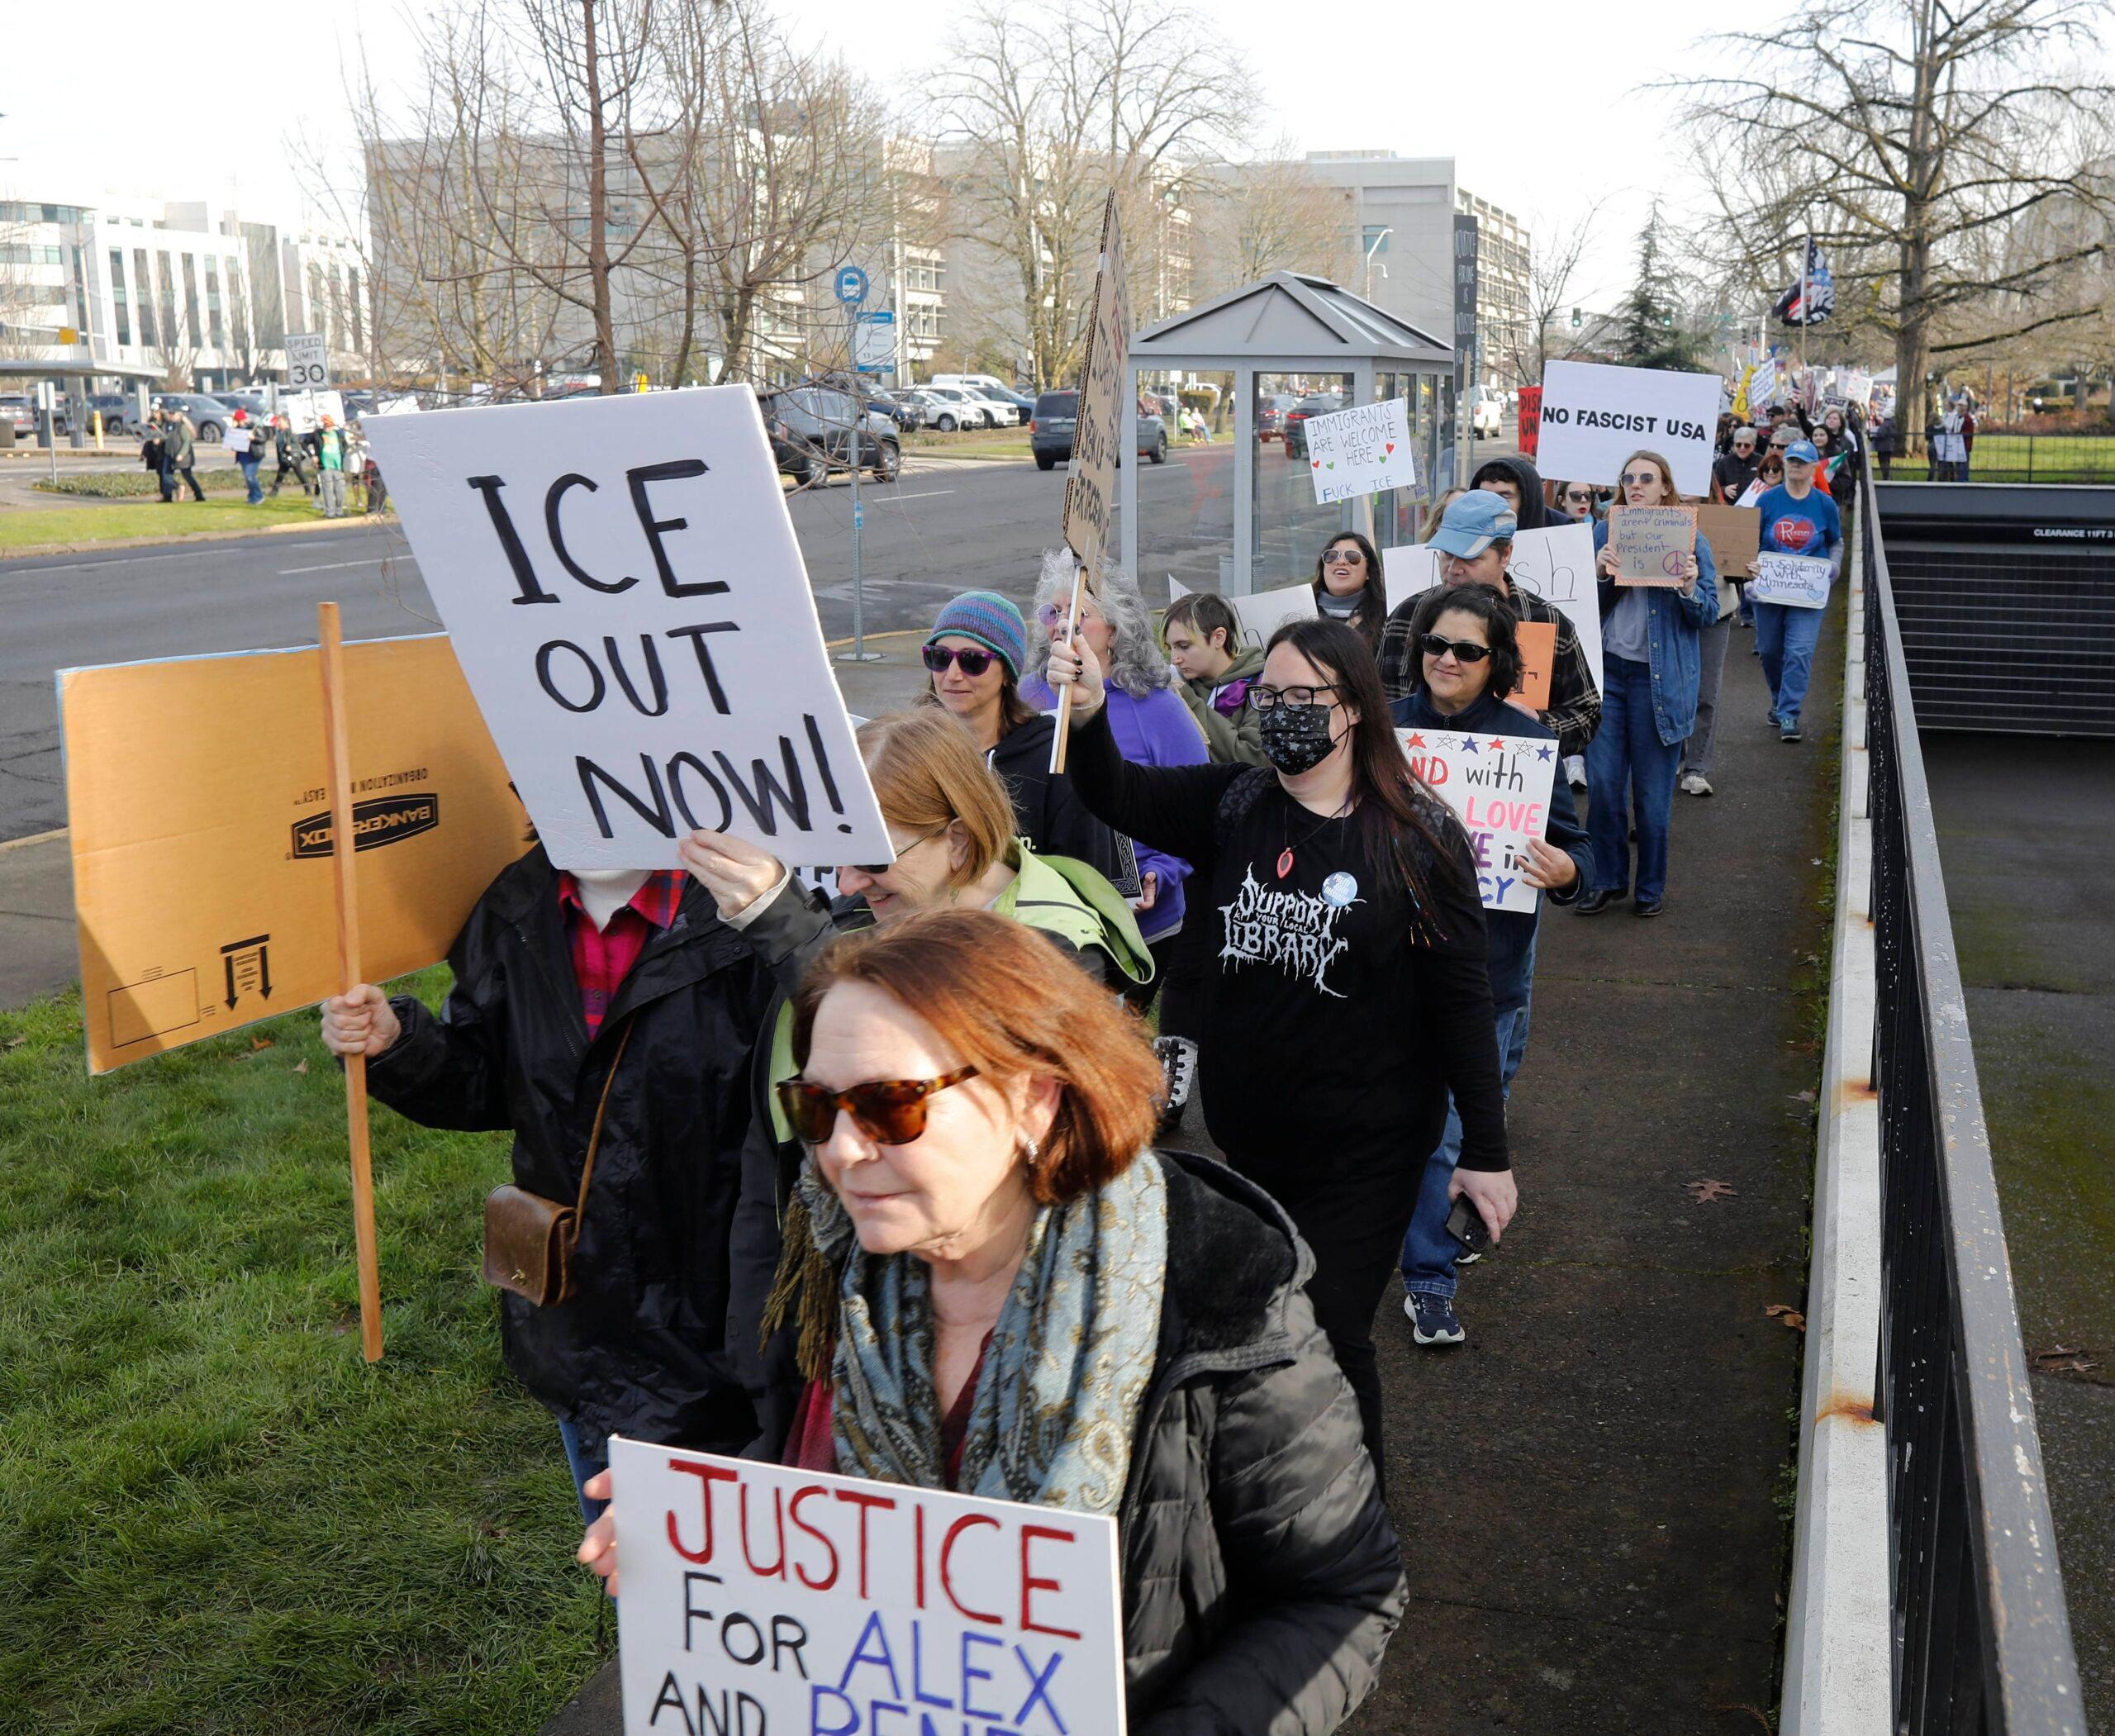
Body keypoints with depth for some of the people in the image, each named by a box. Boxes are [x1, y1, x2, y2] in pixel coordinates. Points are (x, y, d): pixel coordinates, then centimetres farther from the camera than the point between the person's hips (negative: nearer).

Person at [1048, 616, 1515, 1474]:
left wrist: (1486, 1150, -8)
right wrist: (1087, 715, -35)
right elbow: (1118, 795, -13)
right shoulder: (1234, 806, 0)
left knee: (1329, 1337, 1)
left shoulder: (1420, 839, -11)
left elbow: (1461, 1000, -8)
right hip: (1245, 1136, 4)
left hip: (1364, 1149, -4)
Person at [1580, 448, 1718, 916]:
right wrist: (1599, 573, -11)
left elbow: (1709, 614, 1)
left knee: (1652, 789, 4)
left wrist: (1690, 589, -19)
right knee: (1602, 781, 0)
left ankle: (1651, 886, 18)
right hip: (1607, 670, 2)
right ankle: (1607, 878, 15)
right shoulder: (1605, 533, 8)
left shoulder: (1689, 539, 0)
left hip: (1660, 678, -2)